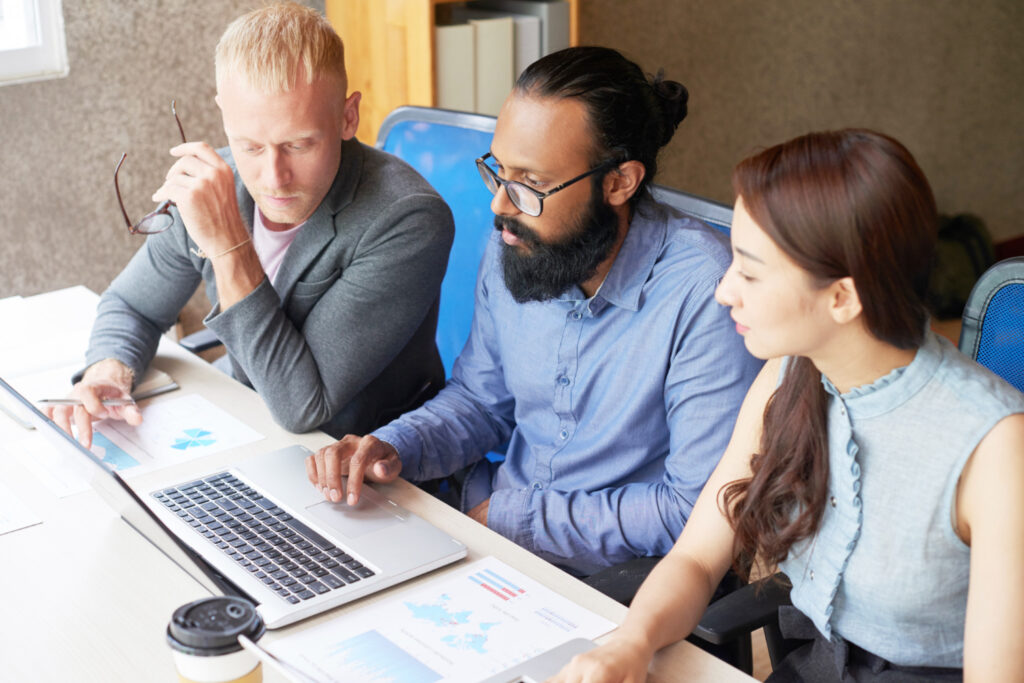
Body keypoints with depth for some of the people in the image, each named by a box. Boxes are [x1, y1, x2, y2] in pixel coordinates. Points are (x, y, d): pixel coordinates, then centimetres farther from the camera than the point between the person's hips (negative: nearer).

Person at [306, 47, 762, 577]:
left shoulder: (705, 293, -23)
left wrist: (507, 516, -17)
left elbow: (699, 512, -21)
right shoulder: (513, 244, -2)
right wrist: (393, 449, -8)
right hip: (488, 521, 6)